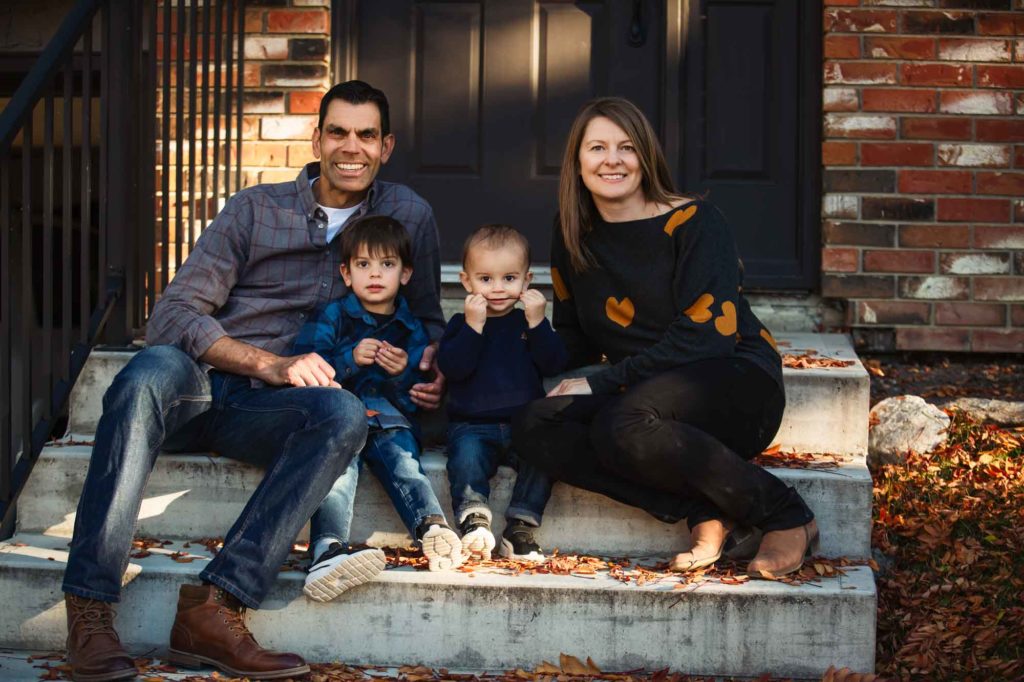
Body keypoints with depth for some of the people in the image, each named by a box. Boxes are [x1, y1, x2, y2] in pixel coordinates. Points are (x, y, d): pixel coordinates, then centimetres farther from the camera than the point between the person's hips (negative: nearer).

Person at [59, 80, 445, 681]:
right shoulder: (257, 209, 7)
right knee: (153, 369, -37)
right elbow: (174, 314, -1)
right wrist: (271, 364, -17)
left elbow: (427, 315, 27)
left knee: (346, 415, -34)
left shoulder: (409, 217, 14)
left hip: (272, 409, 1)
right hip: (200, 384, -1)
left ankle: (213, 608, -40)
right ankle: (90, 609, -40)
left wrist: (430, 361, 2)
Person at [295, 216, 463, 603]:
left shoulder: (411, 329, 21)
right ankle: (328, 549, -54)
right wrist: (351, 359, -13)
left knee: (402, 460, -31)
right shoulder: (333, 317, 14)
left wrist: (405, 371, -4)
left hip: (390, 421, 2)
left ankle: (433, 529, -57)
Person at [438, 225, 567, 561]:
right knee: (466, 454, -32)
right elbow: (452, 367, -10)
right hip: (472, 426, -1)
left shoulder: (531, 321, 12)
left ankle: (520, 527, -26)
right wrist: (474, 326, -18)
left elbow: (553, 365, -3)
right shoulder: (461, 324, 8)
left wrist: (536, 322, -12)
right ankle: (473, 520, -36)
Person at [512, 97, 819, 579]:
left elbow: (708, 335, -17)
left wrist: (601, 384, -18)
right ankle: (703, 513, -23)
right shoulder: (574, 237, 11)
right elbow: (574, 342, 16)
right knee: (533, 428, -21)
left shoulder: (694, 223, -7)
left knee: (624, 426, -37)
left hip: (735, 384, -6)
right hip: (642, 391, 6)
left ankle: (786, 516, -18)